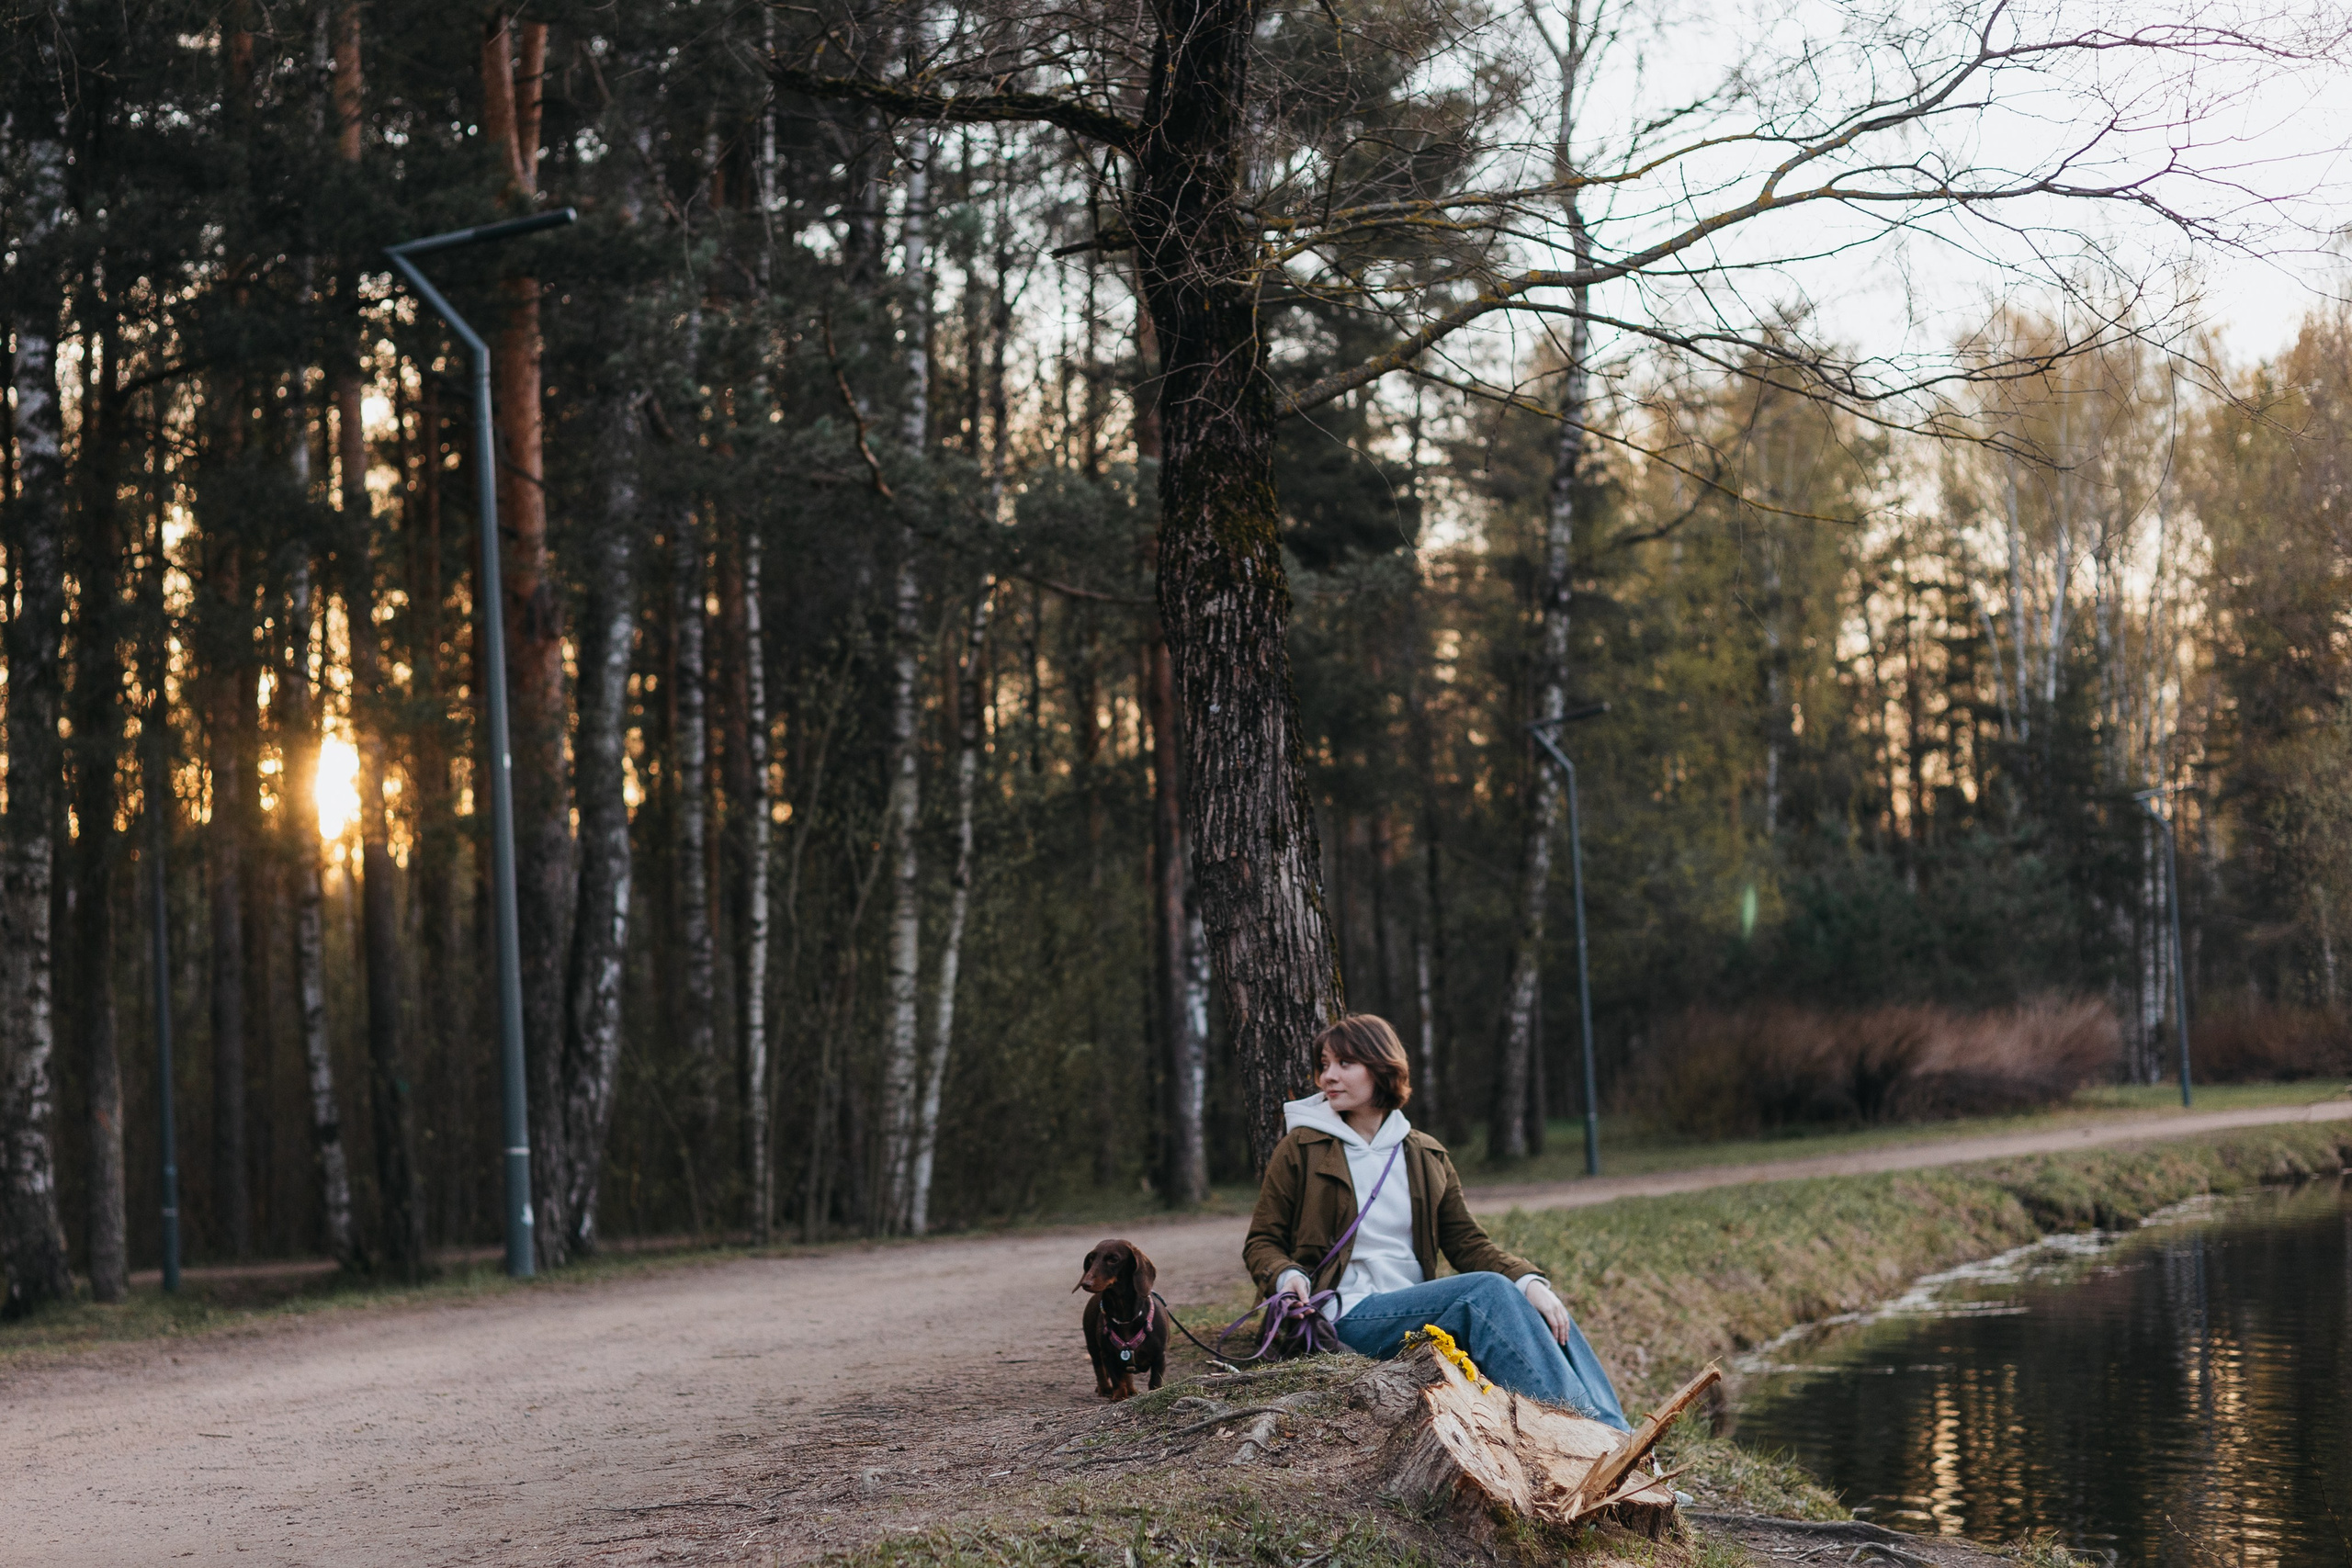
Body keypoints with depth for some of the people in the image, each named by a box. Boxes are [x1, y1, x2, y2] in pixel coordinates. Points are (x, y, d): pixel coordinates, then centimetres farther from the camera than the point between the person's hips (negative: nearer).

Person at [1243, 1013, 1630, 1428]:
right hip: (1348, 1316, -5)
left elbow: (1466, 1242, 12)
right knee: (1487, 1291, -29)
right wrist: (1287, 1276, -15)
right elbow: (1262, 1242, 9)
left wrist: (1530, 1281, -7)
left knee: (1546, 1315, -22)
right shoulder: (1299, 1150, 7)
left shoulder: (1427, 1156, 18)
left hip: (1419, 1308, 5)